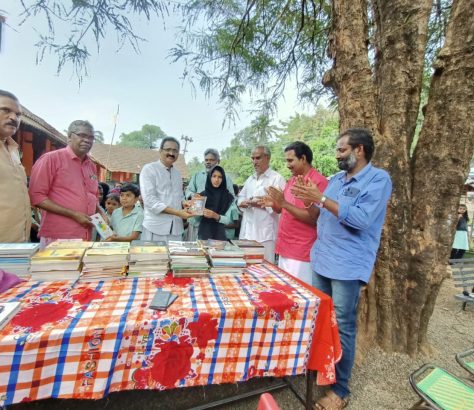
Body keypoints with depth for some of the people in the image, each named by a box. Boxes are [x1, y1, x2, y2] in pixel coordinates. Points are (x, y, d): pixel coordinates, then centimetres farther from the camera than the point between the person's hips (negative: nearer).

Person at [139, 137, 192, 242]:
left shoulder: (177, 173, 15)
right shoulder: (149, 169, -4)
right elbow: (149, 200, -15)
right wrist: (177, 212, -20)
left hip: (176, 228, 6)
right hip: (156, 228, -5)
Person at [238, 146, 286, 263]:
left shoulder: (277, 178, -6)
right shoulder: (250, 179, 19)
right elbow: (240, 197, 20)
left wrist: (262, 204, -19)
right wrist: (243, 203, -2)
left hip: (265, 232, -7)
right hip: (247, 231, 7)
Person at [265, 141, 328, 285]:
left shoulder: (318, 181, -13)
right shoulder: (291, 181, 10)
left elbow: (314, 218, -18)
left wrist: (284, 203, -22)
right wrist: (274, 203, -4)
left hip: (301, 254, -7)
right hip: (284, 249, 8)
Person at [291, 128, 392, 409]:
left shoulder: (379, 179, -10)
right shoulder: (336, 179, 12)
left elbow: (361, 219, -23)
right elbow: (317, 215, 14)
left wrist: (321, 198, -24)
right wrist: (310, 200, -6)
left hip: (348, 267, -7)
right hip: (322, 261, 7)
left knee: (343, 328, 3)